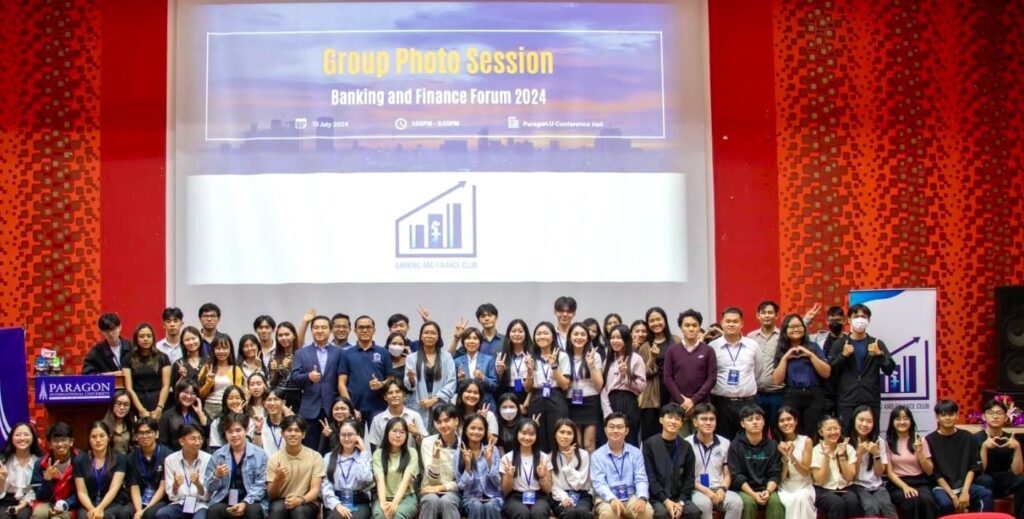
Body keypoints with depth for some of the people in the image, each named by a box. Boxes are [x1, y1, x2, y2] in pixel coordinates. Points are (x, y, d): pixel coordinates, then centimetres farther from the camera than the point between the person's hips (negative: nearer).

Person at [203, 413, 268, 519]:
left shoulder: (259, 454, 2)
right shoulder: (217, 455, 9)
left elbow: (260, 485, -2)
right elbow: (208, 487, 11)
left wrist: (245, 503, -18)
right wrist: (216, 476, -11)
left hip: (251, 502, -1)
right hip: (224, 501, 1)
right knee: (214, 510, -31)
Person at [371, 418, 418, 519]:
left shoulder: (411, 453, 5)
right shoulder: (378, 454, 7)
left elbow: (406, 479, -10)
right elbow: (380, 479, -8)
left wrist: (395, 502, -27)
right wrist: (383, 503, -28)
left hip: (406, 497, 0)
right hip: (384, 498, 1)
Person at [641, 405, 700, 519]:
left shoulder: (686, 447, 9)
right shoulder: (649, 444, -2)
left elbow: (689, 478, 7)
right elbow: (650, 477, -6)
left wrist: (681, 502, -8)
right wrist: (665, 501, -15)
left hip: (679, 496, 3)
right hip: (657, 497, -3)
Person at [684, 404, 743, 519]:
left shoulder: (725, 443, 12)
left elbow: (727, 474, 13)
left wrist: (722, 489, -9)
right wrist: (706, 491, -14)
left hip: (718, 490, 4)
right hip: (696, 490, -4)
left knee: (736, 502, -28)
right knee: (704, 503, -37)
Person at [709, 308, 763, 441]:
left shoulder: (753, 346, 4)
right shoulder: (712, 347, -2)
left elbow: (758, 370, 17)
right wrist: (720, 386, 9)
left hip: (746, 402, 1)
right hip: (721, 403, -1)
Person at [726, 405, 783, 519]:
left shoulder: (772, 445, 6)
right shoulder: (735, 446, -2)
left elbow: (775, 474, 2)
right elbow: (737, 476, -7)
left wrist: (768, 491, -18)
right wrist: (753, 494, -20)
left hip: (766, 489, 2)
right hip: (744, 490, -2)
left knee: (775, 501, -29)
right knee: (748, 502, -33)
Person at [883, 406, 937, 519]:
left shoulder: (919, 440, 10)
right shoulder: (888, 442, 5)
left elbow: (929, 471, 8)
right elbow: (889, 472, 1)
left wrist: (919, 452, -7)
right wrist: (905, 487, -15)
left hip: (920, 482, 2)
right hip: (898, 484, -2)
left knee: (926, 500, -34)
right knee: (912, 501, -35)